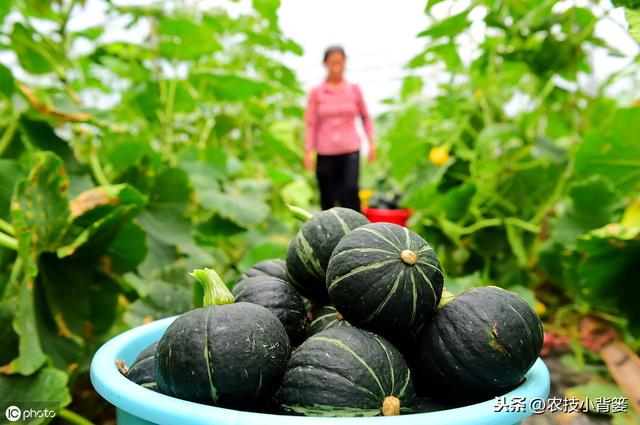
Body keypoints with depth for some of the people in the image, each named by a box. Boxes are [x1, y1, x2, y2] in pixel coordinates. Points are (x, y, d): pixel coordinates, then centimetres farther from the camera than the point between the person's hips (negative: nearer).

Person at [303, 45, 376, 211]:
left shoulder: (354, 89, 4)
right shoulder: (316, 93, 2)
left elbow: (365, 117, 14)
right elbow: (311, 124, 3)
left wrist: (371, 142, 7)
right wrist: (308, 152, -2)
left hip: (350, 150, 0)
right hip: (325, 153, 1)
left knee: (350, 190, -20)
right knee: (328, 199, 6)